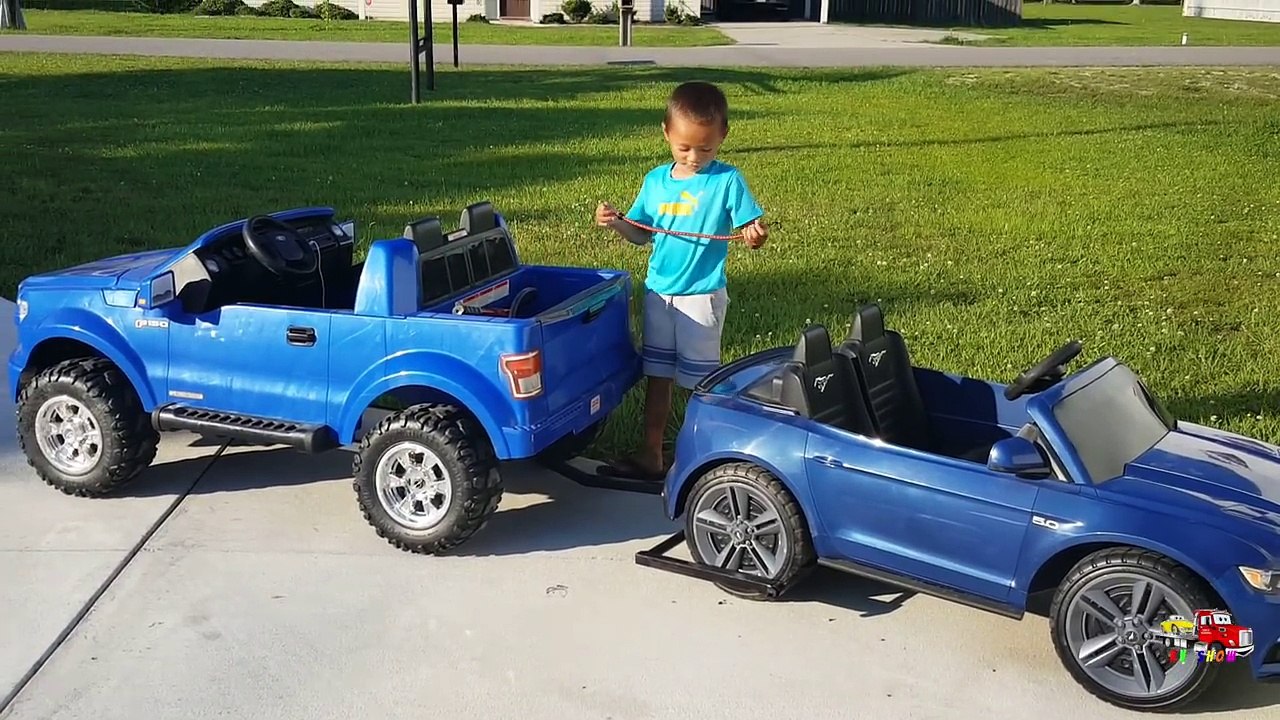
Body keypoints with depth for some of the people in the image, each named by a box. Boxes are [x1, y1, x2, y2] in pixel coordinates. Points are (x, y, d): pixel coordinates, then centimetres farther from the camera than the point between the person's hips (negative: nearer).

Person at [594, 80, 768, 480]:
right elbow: (641, 235, 11)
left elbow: (753, 229, -11)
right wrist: (615, 223, -7)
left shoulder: (727, 180, -9)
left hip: (702, 295, -5)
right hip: (658, 292, 5)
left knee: (700, 382, 6)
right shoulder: (656, 180, 4)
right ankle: (651, 455, 24)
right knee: (656, 377, 13)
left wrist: (756, 236, -33)